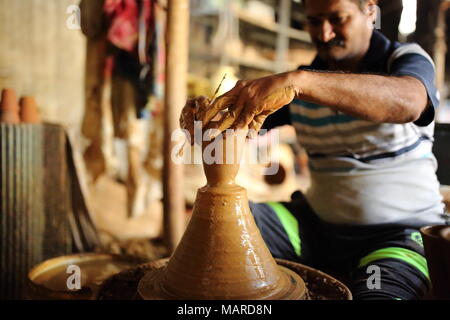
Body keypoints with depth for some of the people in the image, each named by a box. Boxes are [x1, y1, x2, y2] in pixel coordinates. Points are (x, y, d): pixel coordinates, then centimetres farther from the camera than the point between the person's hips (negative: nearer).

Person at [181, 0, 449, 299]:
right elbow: (236, 121, 0)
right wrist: (202, 116, -25)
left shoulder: (406, 59, -6)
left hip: (400, 230, -3)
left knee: (377, 294, -34)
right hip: (316, 220, 4)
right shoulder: (301, 83, 6)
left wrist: (296, 81, -43)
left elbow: (406, 102, -31)